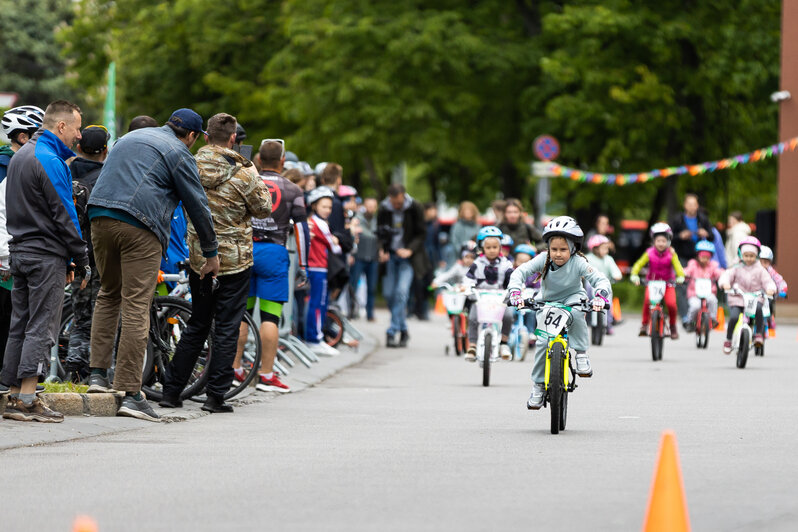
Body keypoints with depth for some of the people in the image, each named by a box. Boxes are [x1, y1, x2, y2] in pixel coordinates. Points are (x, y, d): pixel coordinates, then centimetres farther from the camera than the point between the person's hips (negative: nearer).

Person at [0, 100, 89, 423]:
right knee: (41, 327, -8)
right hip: (46, 256, -9)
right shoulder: (51, 162, -14)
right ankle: (27, 401, -11)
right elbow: (64, 216, -16)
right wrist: (82, 261, -9)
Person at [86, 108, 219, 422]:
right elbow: (197, 205, 6)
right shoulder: (178, 152, 4)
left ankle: (98, 373, 11)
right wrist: (211, 253, 14)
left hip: (100, 218, 6)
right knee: (136, 307, -6)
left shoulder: (129, 138, 27)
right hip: (140, 227, -6)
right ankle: (130, 393, -9)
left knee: (108, 295, 21)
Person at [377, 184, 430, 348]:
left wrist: (410, 250, -16)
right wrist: (382, 250, -9)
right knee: (388, 294, 2)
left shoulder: (415, 208, -8)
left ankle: (392, 332, -17)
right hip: (390, 255, 4)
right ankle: (403, 330, 20)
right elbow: (381, 233, 9)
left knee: (402, 292, -18)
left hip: (408, 256, -3)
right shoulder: (384, 209, -2)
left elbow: (421, 234, -3)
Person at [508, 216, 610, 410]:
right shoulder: (543, 259, -21)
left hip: (572, 297, -1)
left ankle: (581, 354, -21)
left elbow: (600, 279, -30)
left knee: (576, 313, -38)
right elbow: (520, 272, -25)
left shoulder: (578, 262, -24)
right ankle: (538, 384, 6)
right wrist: (515, 292, -43)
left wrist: (600, 295, -51)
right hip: (547, 302, 1)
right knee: (543, 342, -12)